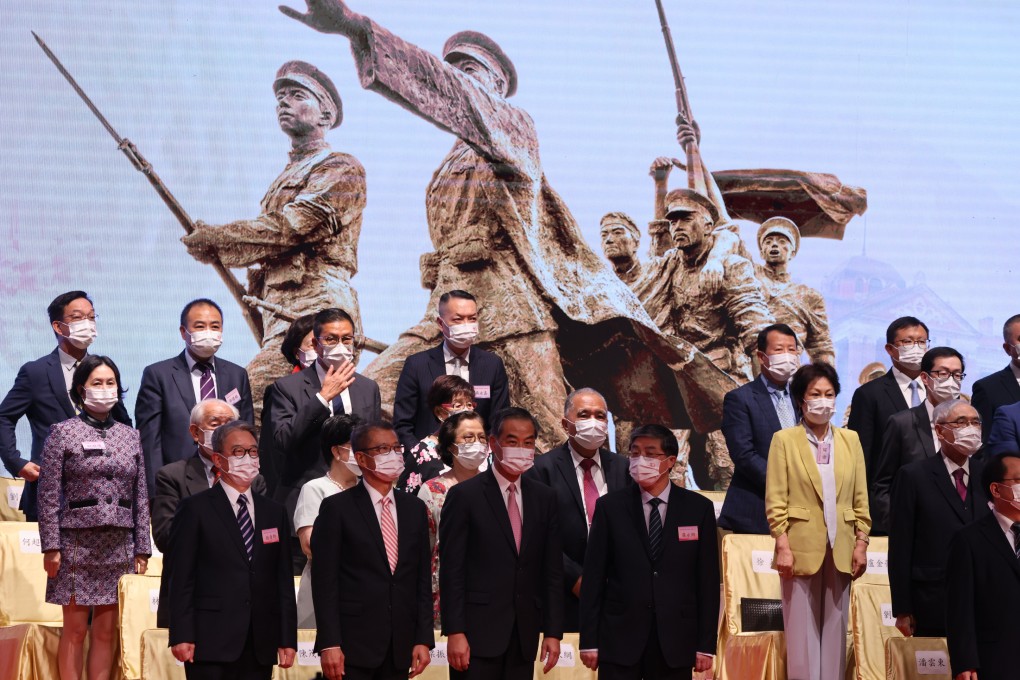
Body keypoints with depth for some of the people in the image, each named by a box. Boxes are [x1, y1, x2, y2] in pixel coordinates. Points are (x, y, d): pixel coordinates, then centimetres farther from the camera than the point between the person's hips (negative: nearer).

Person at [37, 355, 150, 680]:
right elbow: (48, 494, -4)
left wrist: (142, 548, 7)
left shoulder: (130, 436, 11)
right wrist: (50, 546, -10)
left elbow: (140, 497, 12)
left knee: (106, 632, 4)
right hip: (77, 544, -4)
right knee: (75, 630, -1)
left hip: (118, 546, 4)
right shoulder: (62, 432, 0)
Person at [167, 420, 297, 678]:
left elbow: (284, 582, 14)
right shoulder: (195, 509, 3)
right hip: (211, 644, -4)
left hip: (261, 647, 4)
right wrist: (181, 636, -11)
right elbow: (181, 578, -2)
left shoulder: (275, 512, 16)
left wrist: (288, 639, 7)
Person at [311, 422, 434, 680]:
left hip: (401, 647, 4)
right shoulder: (337, 508, -1)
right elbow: (325, 581, -5)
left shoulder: (414, 508, 13)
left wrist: (424, 639, 5)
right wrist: (329, 644, -12)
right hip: (352, 646, -4)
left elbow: (422, 579, 12)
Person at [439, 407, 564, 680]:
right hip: (477, 635, -4)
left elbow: (552, 571, 10)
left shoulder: (545, 498, 11)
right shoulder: (464, 495, -2)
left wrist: (553, 632, 5)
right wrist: (454, 633, -12)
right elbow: (451, 571, -6)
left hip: (524, 637, 4)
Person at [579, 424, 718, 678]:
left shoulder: (699, 508, 4)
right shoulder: (610, 507, 3)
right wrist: (589, 641, -2)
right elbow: (594, 577, 3)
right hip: (620, 639, 0)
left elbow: (708, 580, 4)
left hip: (675, 643, 0)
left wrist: (706, 645, 0)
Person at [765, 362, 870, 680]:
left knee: (835, 628, 6)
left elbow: (861, 498, 10)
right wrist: (783, 546, -11)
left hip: (841, 550, 3)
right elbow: (775, 501, -4)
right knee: (802, 630, -1)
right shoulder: (784, 440, 0)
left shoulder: (850, 439, 10)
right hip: (801, 548, -3)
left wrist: (861, 543, 3)